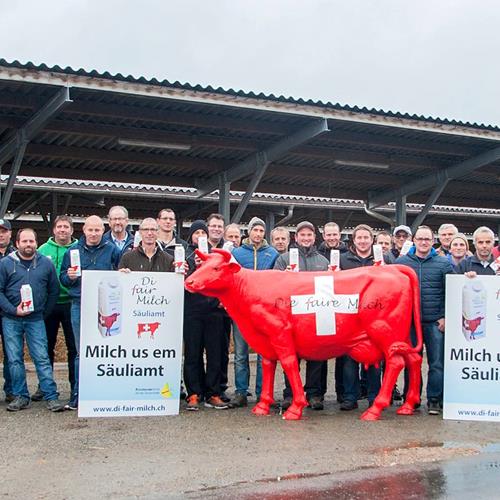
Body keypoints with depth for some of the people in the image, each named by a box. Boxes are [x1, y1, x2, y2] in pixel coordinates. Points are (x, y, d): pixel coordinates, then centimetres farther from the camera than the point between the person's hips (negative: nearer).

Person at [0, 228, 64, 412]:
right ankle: (20, 396, 14)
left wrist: (45, 311, 5)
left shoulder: (46, 263, 4)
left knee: (42, 358, -4)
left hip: (35, 320, 0)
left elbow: (54, 290, 10)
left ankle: (51, 396, -2)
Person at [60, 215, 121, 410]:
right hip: (80, 305, 1)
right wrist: (70, 277, -8)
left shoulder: (112, 250, 4)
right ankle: (77, 395, 11)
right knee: (82, 352, 5)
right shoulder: (73, 250, 10)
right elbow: (62, 278, 14)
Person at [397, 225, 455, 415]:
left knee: (437, 364, 0)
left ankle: (434, 400, 10)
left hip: (435, 322, -1)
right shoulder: (401, 262, 7)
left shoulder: (444, 263, 4)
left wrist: (445, 317, -4)